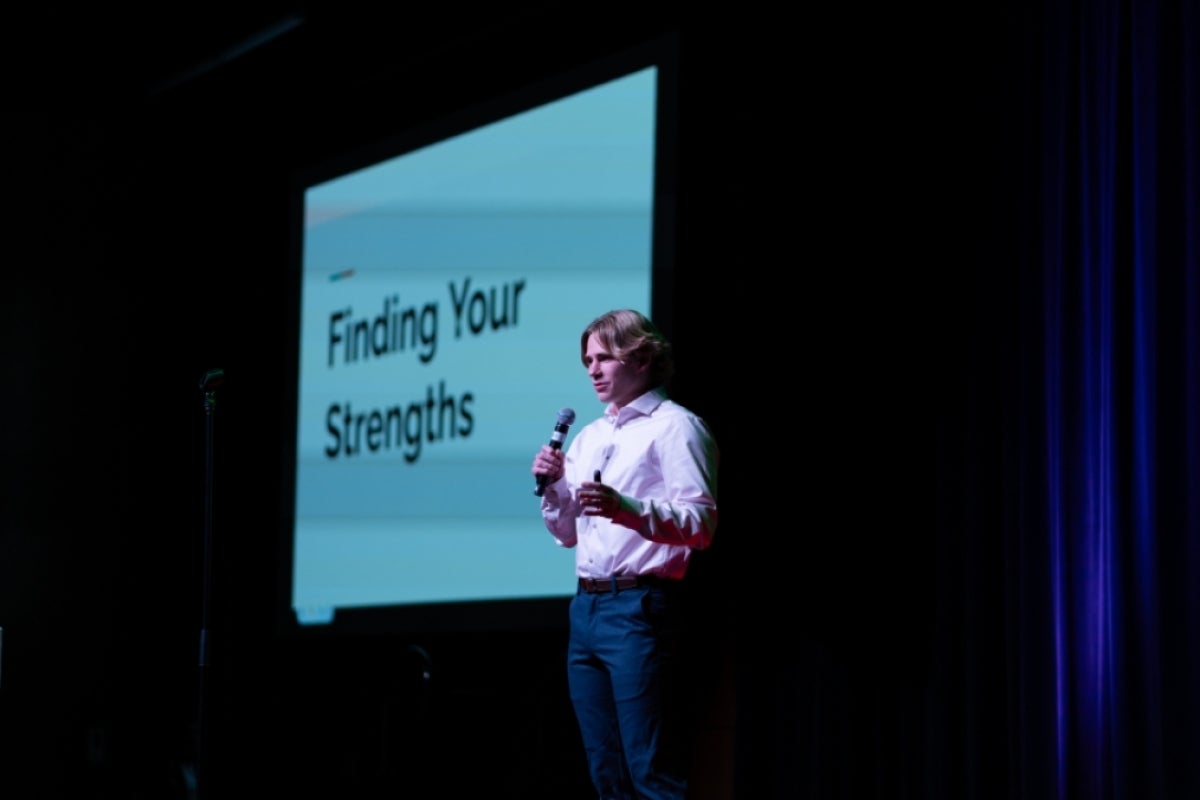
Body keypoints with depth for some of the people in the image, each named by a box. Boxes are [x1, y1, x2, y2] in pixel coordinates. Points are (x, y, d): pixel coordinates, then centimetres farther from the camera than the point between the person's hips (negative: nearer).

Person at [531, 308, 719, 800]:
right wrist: (553, 486, 5)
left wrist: (627, 509, -28)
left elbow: (701, 523, -14)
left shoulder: (673, 426, -3)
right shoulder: (588, 437, 20)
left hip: (638, 607, -8)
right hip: (586, 607, 8)